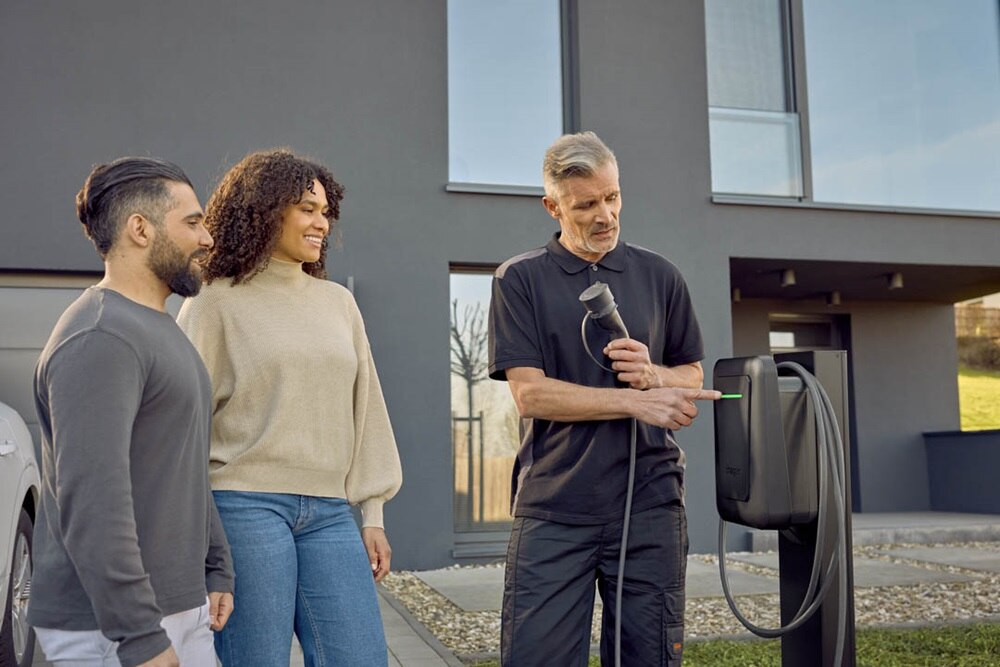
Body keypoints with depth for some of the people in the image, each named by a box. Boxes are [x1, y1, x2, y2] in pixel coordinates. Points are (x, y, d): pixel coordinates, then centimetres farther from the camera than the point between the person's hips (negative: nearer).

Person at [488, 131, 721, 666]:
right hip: (553, 507, -2)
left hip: (649, 503, 2)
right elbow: (529, 393, -7)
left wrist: (652, 374, -7)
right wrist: (636, 402, -15)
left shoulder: (658, 276, 12)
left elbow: (692, 378, 16)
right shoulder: (520, 279, 3)